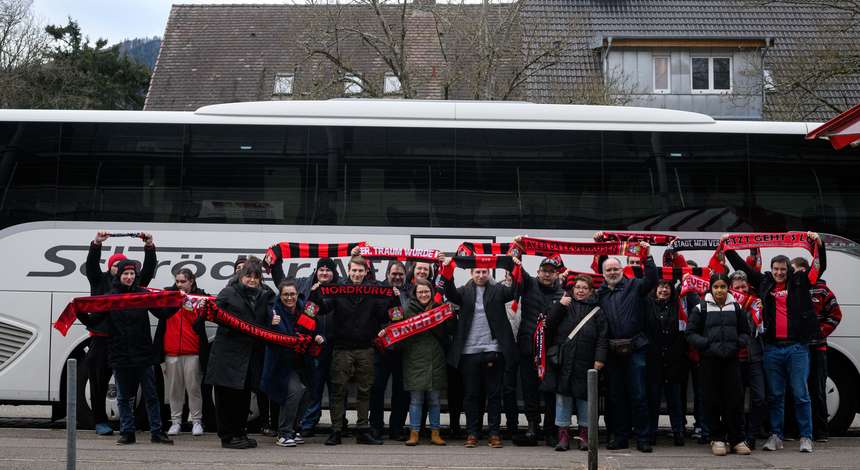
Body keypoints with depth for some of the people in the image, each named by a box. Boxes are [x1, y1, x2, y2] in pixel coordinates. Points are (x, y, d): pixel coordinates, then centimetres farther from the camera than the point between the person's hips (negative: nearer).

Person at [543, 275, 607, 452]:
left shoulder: (597, 311, 6)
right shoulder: (564, 306, 11)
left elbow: (602, 337, 1)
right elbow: (550, 324, 2)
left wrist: (600, 358, -9)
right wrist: (559, 306, -9)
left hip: (585, 363, -1)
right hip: (563, 361, 1)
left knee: (584, 397, 4)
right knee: (563, 395, 1)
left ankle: (584, 435, 14)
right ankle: (563, 435, 6)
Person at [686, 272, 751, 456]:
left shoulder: (736, 308, 10)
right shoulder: (701, 308, 3)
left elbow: (745, 332, 14)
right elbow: (690, 333, 0)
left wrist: (735, 345, -5)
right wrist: (709, 345, -13)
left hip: (732, 360, 2)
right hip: (709, 360, -1)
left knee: (734, 398, -3)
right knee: (713, 399, 0)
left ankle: (735, 439, 5)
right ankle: (718, 438, 10)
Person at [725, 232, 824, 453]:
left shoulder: (799, 283, 6)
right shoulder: (764, 283, 11)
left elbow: (820, 267, 4)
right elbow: (742, 267, 16)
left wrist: (819, 244, -8)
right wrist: (727, 247, 15)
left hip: (797, 347, -2)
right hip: (772, 348, 2)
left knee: (801, 394, -1)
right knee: (775, 395, 7)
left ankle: (806, 437, 3)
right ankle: (776, 436, 13)